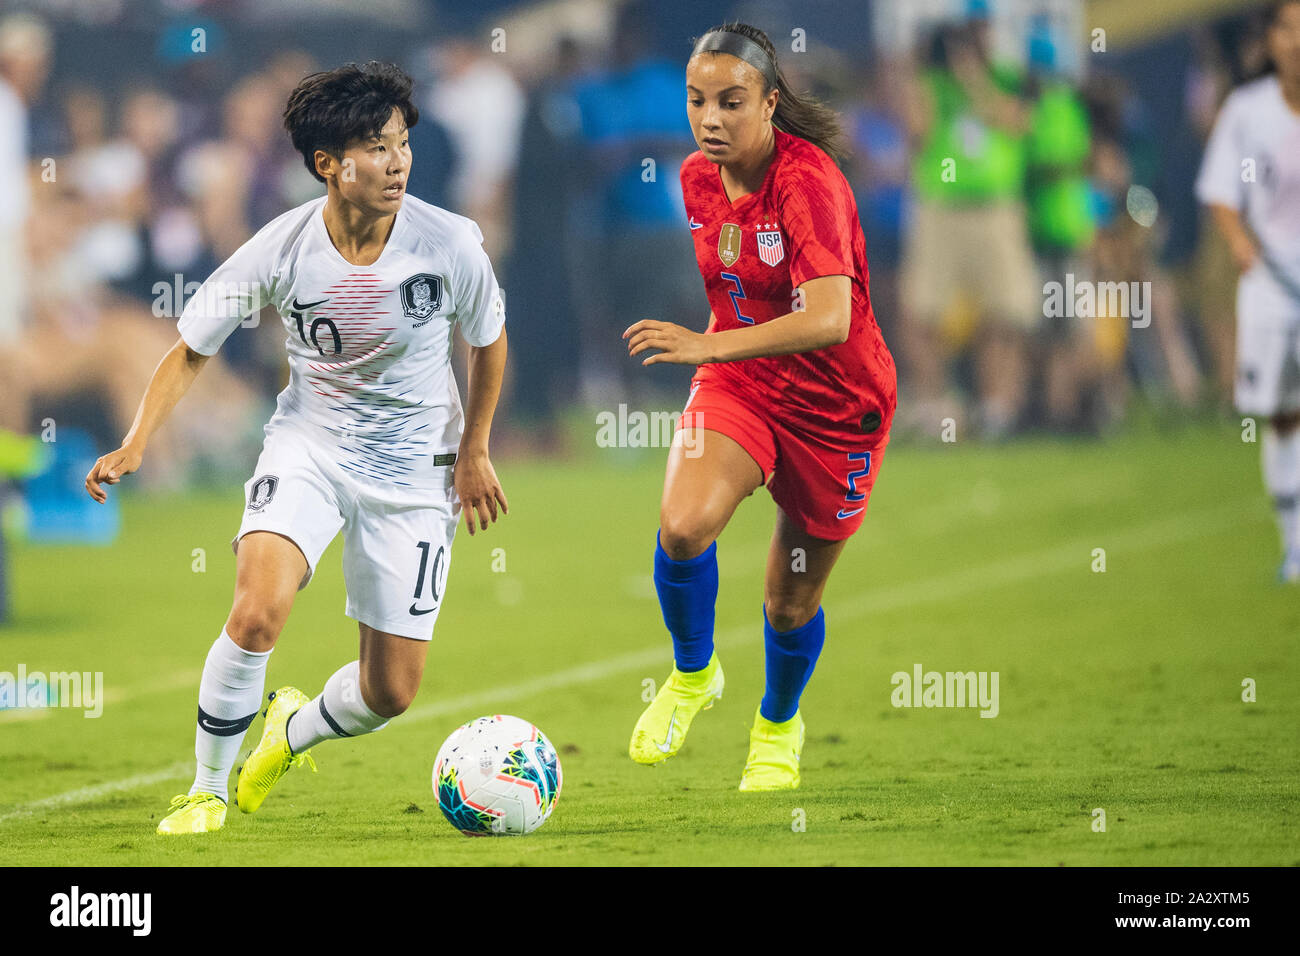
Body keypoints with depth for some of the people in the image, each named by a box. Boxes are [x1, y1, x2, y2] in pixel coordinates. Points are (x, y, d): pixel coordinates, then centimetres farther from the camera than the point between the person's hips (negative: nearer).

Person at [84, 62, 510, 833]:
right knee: (258, 611, -27)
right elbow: (193, 349, -4)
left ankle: (296, 731, 38)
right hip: (310, 443, -1)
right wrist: (136, 443, -17)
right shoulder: (280, 251, -17)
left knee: (391, 692, 1)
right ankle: (208, 790, -5)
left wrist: (474, 451, 9)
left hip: (414, 463, 1)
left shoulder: (450, 244, -18)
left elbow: (489, 339, 4)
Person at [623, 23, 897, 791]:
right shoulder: (698, 179, -4)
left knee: (792, 602, 8)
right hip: (736, 384, 4)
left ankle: (779, 726, 39)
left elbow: (829, 319, -40)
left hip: (835, 404, -4)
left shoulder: (809, 182, -26)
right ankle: (693, 676, 3)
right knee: (683, 526, -25)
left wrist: (707, 346, -47)